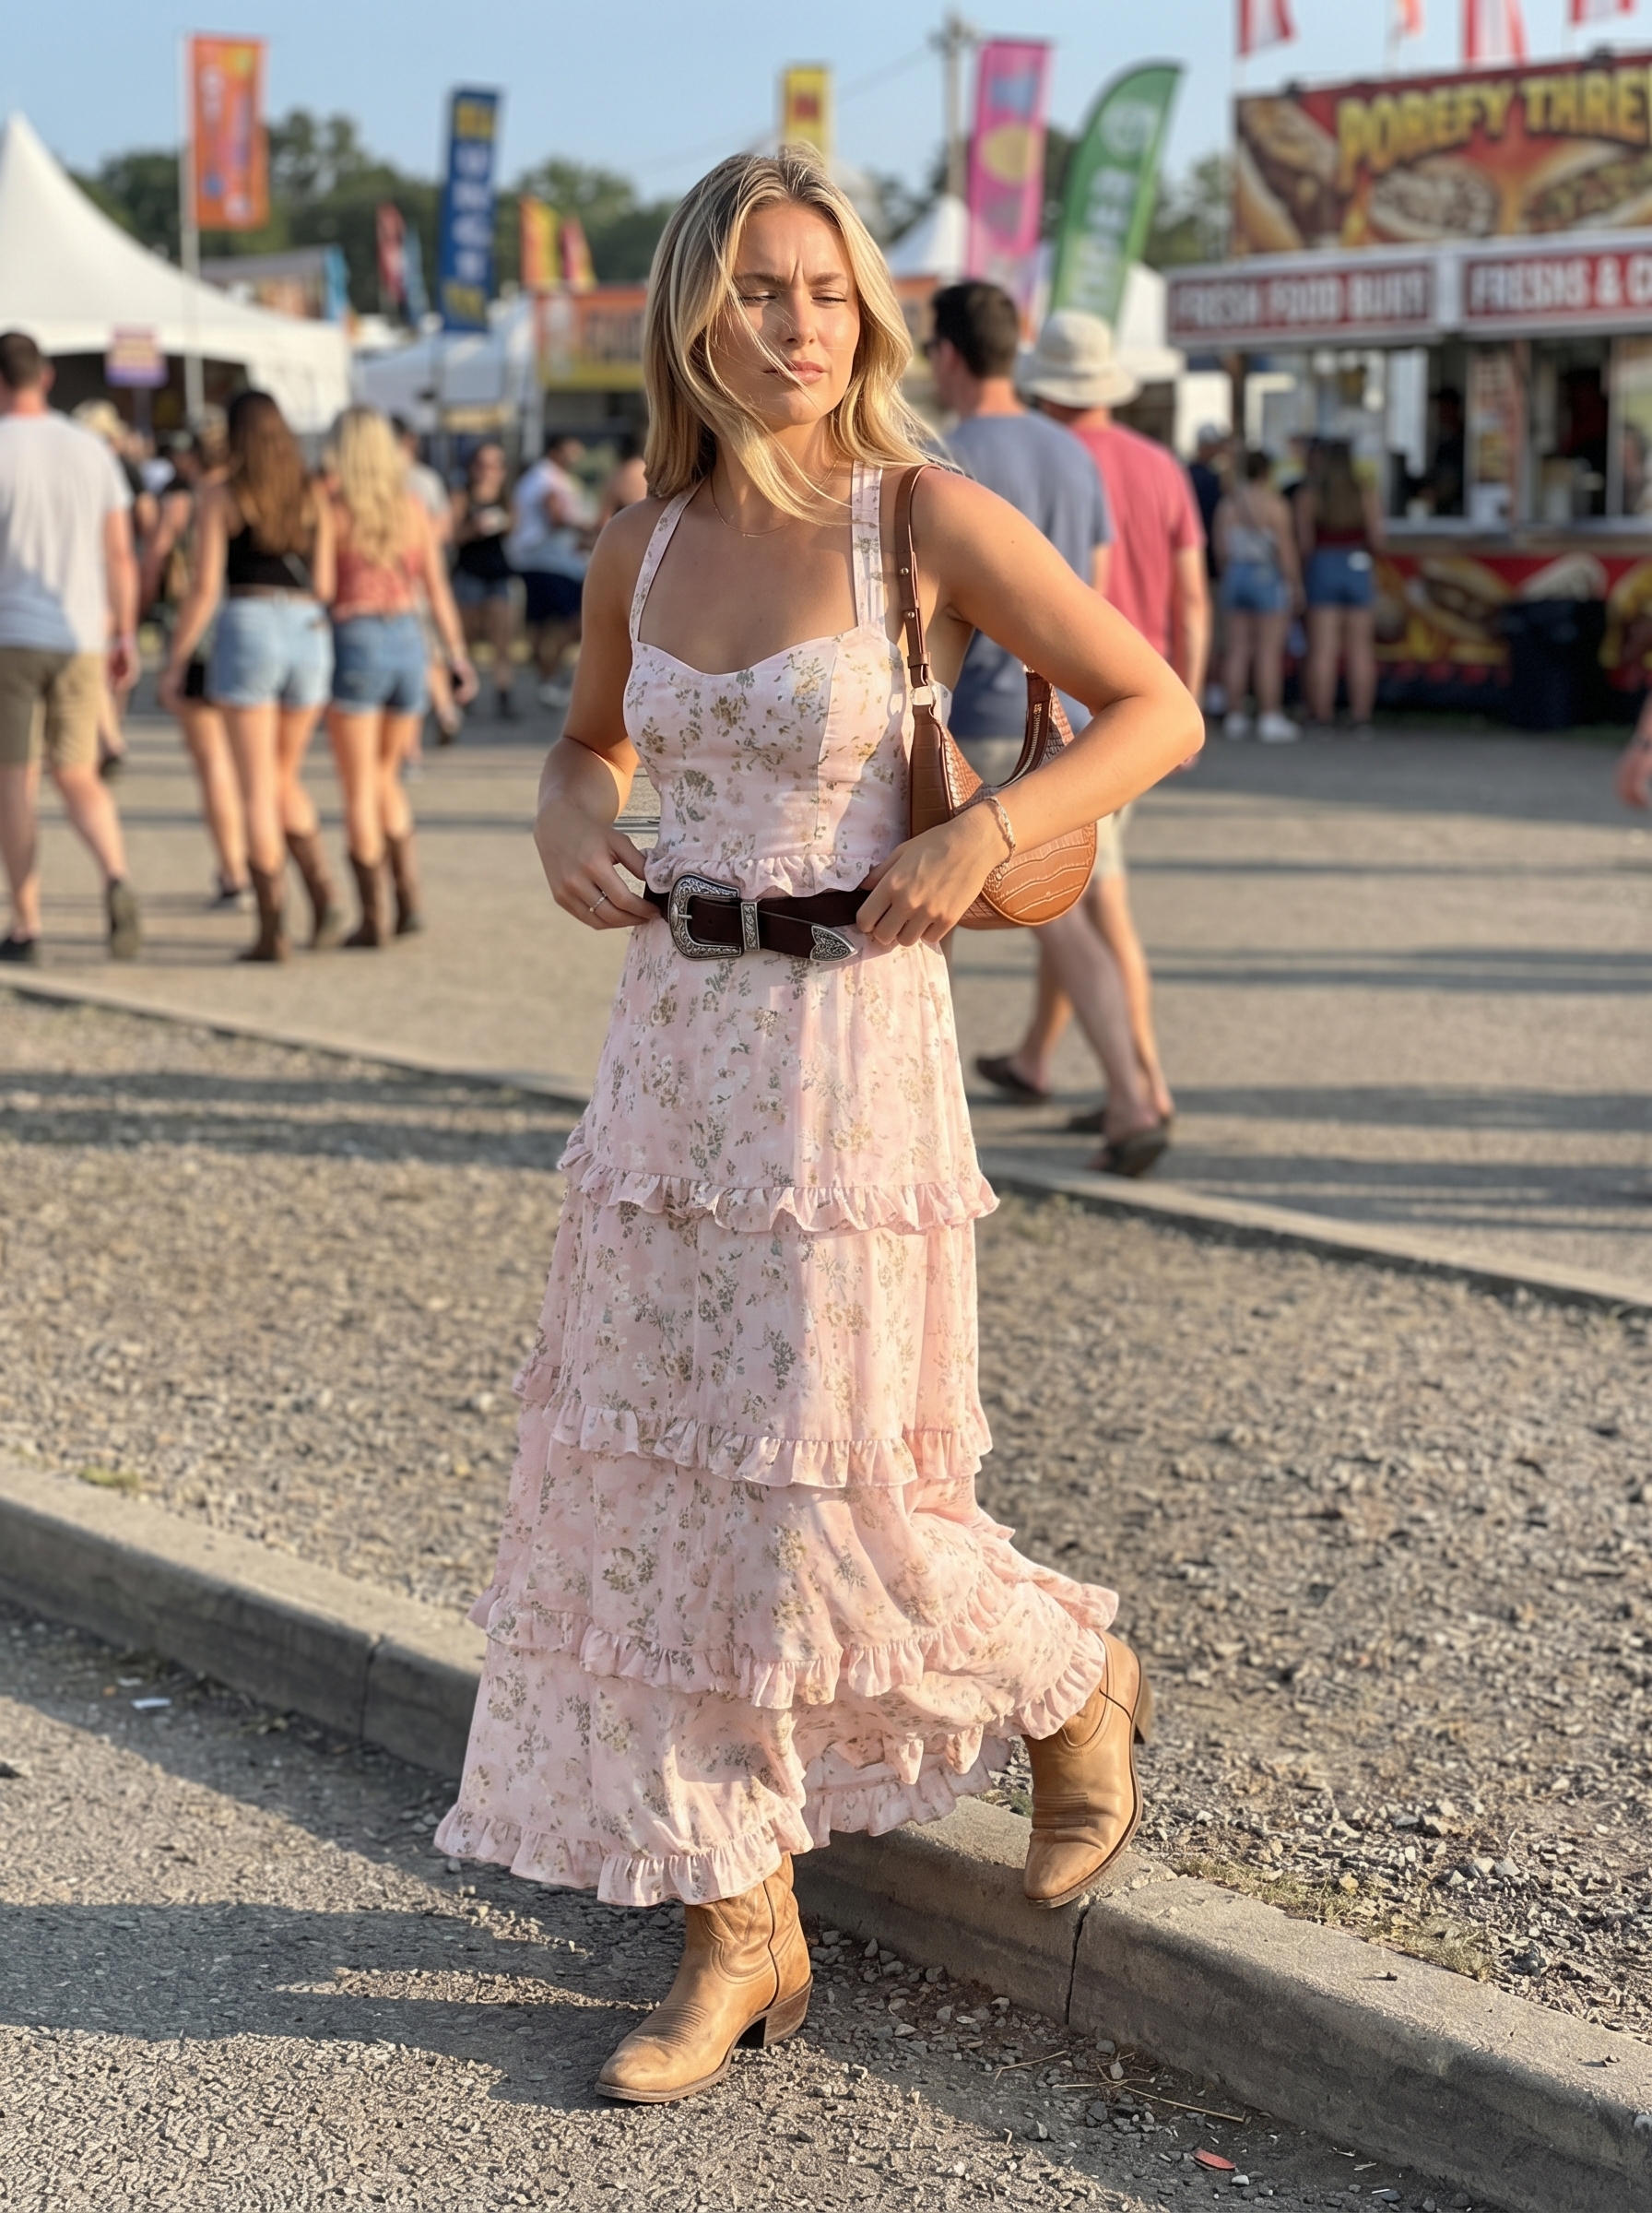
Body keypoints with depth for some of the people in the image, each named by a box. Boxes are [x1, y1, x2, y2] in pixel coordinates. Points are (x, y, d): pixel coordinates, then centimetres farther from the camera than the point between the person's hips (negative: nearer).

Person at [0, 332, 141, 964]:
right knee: (77, 776, 12)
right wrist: (124, 636, 13)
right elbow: (121, 554, 6)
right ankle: (117, 881, -14)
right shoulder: (90, 449, 6)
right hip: (80, 637, 4)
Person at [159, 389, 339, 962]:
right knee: (285, 780, 20)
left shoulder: (220, 496, 0)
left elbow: (205, 587, -6)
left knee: (258, 791, 0)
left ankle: (272, 929, -2)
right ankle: (323, 898, 5)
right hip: (308, 636, 4)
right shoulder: (314, 498, 9)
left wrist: (175, 661, -1)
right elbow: (324, 586, 6)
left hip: (246, 633, -4)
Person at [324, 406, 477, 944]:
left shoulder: (334, 509, -7)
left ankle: (372, 918, 1)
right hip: (408, 642, 4)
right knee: (385, 779, 20)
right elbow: (437, 589, 6)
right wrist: (459, 658, 11)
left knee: (359, 789, 2)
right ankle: (408, 893, 8)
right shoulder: (413, 506, 5)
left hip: (353, 642, -4)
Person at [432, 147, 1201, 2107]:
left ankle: (1071, 1685, 31)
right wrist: (568, 823, 2)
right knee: (650, 1481, 5)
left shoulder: (930, 520, -7)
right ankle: (739, 1934, 18)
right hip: (667, 1041, 5)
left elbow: (1157, 708, -3)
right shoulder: (644, 544, 6)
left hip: (848, 1039, -5)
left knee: (828, 1484, -2)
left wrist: (982, 831, -16)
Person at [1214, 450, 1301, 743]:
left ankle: (1235, 717, 8)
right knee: (1269, 652, -3)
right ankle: (1270, 718, -4)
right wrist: (1294, 583, -4)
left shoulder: (1228, 504, 5)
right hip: (1267, 577, -5)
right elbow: (1286, 548, -11)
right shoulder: (1274, 505, -9)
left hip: (1235, 576, 5)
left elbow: (1220, 548, 8)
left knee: (1236, 651, 7)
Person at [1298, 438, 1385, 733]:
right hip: (1358, 568, 2)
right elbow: (1377, 540, -1)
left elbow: (1304, 543, -8)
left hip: (1322, 567, -1)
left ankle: (1322, 717, -3)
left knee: (1323, 650, -1)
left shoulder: (1309, 496, -5)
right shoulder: (1365, 495, 1)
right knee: (1360, 648, 5)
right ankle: (1361, 717, 5)